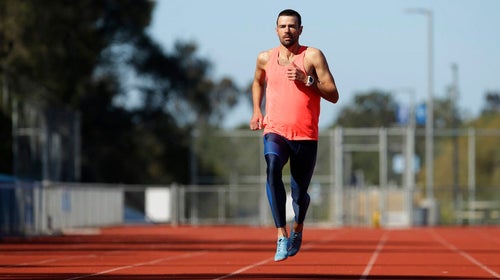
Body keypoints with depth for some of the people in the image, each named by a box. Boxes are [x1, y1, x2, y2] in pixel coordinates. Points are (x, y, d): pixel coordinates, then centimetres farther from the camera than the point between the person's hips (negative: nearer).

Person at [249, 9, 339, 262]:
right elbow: (258, 83, 30)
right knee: (272, 170, -31)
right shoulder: (265, 58, 7)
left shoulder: (313, 56, -1)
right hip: (275, 131, 1)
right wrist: (256, 111, 15)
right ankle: (281, 236, -33)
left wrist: (307, 80, -16)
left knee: (299, 193, 7)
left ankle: (298, 228, 43)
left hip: (305, 136, -1)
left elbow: (333, 96, -4)